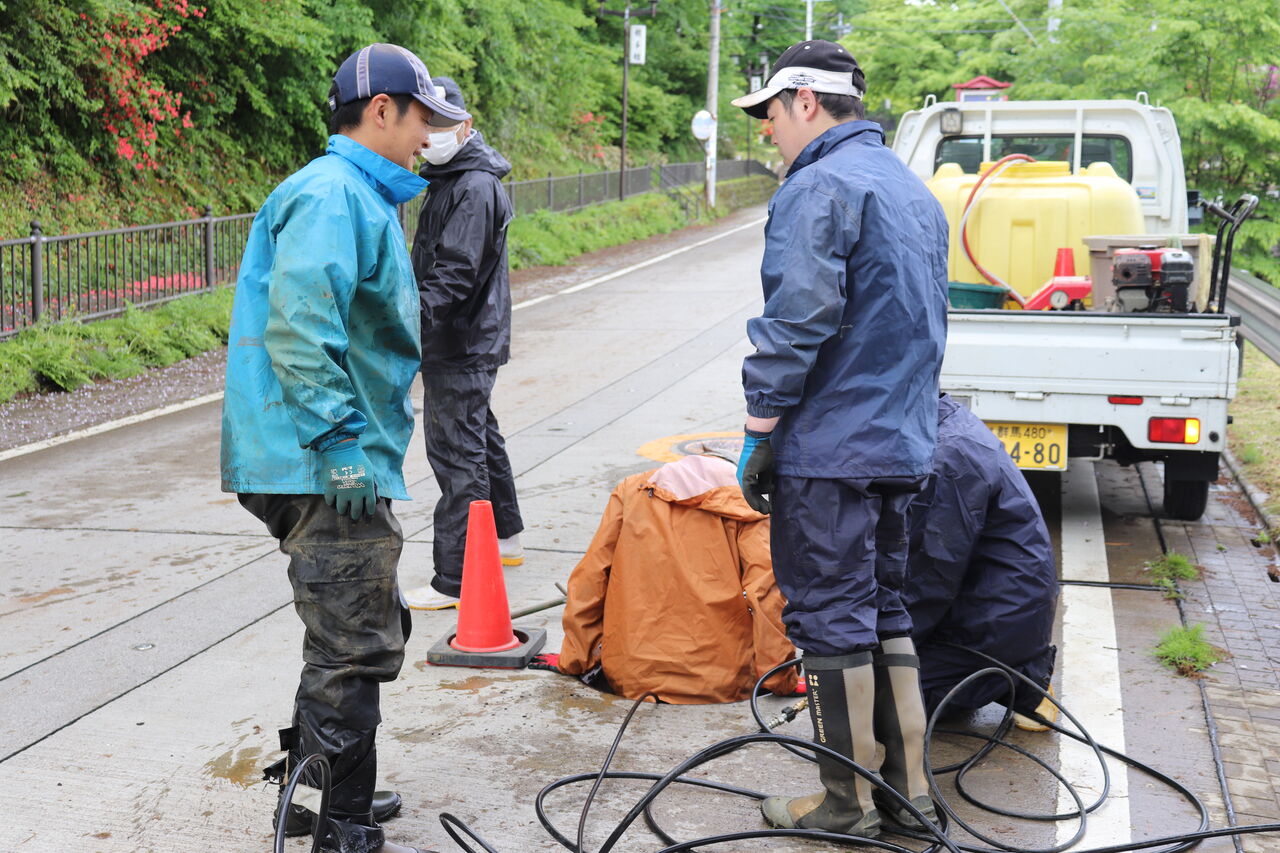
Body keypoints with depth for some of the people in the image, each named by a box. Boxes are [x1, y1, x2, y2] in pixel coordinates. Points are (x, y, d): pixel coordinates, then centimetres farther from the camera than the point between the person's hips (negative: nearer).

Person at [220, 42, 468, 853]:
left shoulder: (362, 196, 19)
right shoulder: (332, 196, -15)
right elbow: (297, 330, -25)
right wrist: (342, 445, -24)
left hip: (346, 462, 11)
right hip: (329, 469, -11)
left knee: (373, 629, 21)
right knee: (355, 651, -4)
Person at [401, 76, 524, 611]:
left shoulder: (474, 189, -18)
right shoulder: (451, 180, 16)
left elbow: (456, 273, -28)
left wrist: (415, 316, -37)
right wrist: (414, 316, 17)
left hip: (461, 349, -11)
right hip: (469, 342, 11)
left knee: (456, 454, -10)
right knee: (479, 440, 23)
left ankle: (455, 579, -9)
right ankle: (503, 538, 40)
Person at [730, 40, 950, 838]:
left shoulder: (820, 187, -13)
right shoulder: (913, 190, 18)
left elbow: (797, 324, -20)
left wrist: (760, 431, -13)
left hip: (829, 450, -9)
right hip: (903, 444, 9)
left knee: (832, 622, -1)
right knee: (886, 614, 16)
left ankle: (847, 804, 7)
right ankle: (907, 787, 20)